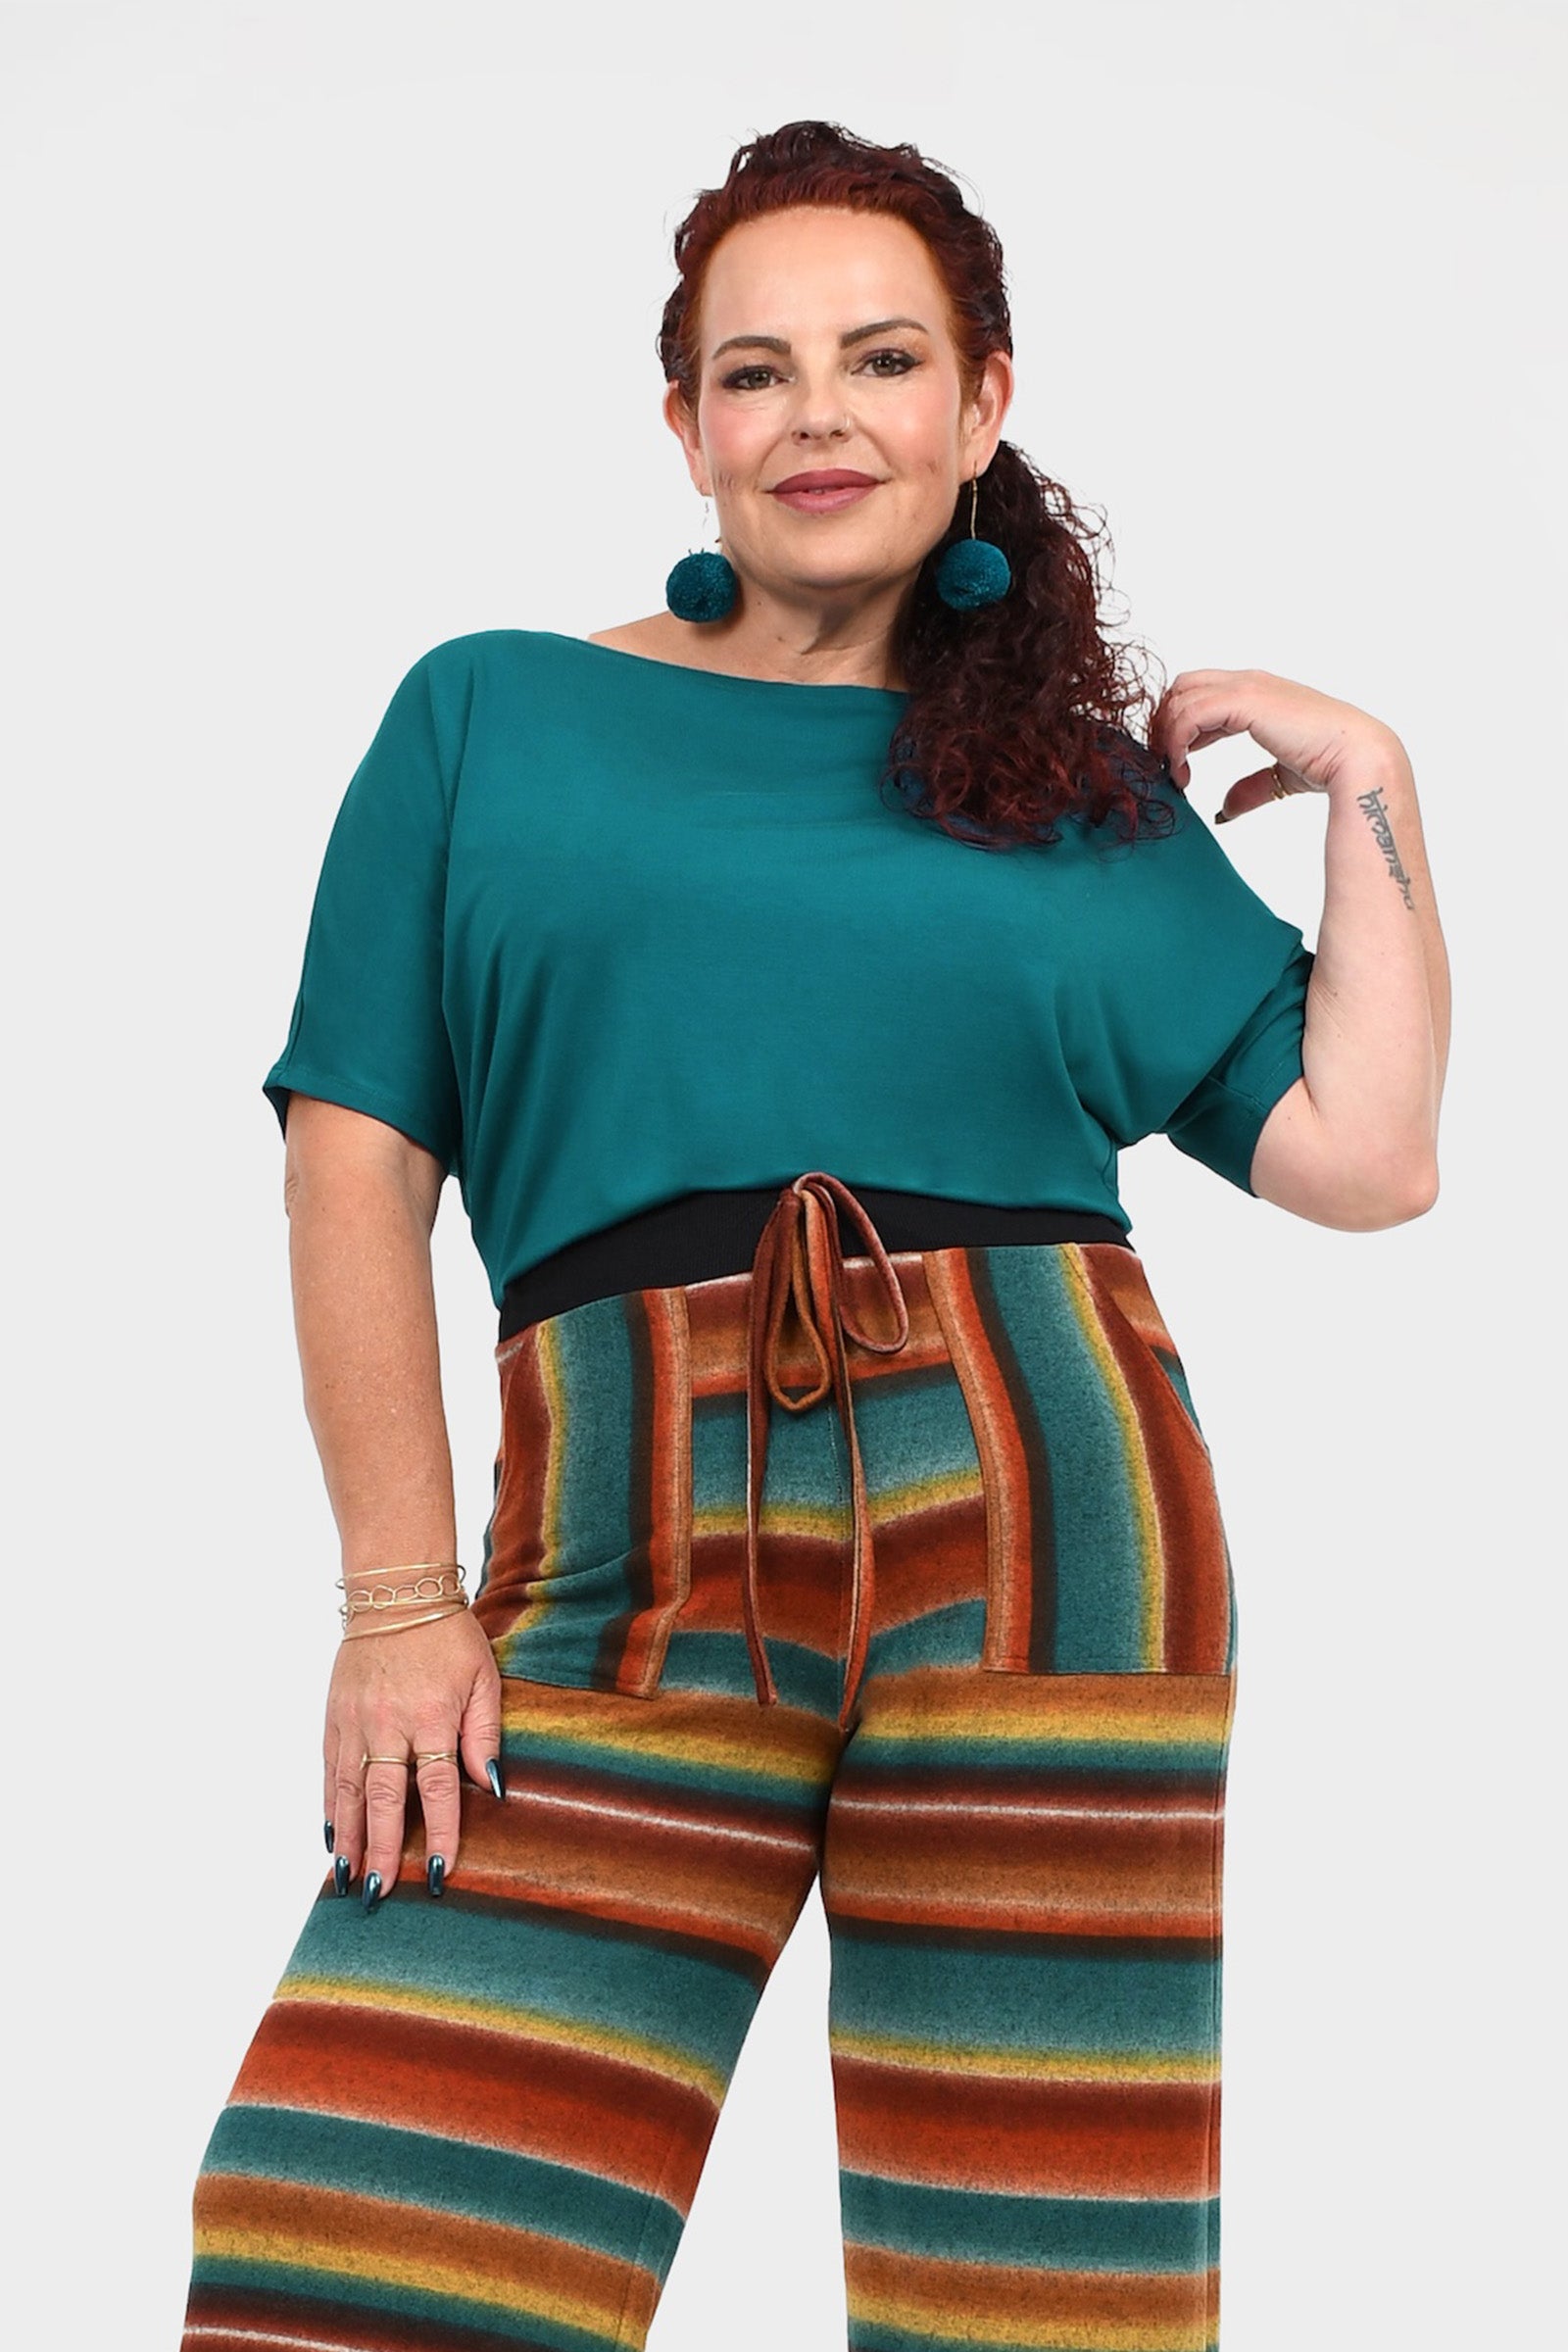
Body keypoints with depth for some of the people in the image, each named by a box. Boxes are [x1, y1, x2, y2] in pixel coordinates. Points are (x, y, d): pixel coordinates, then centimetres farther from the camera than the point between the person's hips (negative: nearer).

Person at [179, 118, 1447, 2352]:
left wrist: (1367, 779, 9)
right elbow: (356, 1163, 6)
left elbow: (1365, 1153, 10)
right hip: (629, 1571, 0)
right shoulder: (492, 718, 14)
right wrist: (400, 1603, -3)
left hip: (1045, 1524, 1)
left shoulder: (1093, 801, 17)